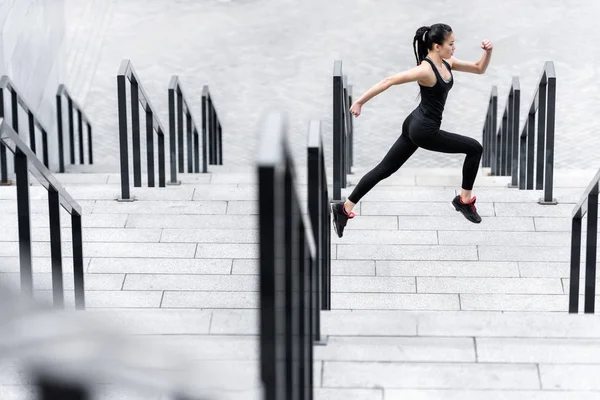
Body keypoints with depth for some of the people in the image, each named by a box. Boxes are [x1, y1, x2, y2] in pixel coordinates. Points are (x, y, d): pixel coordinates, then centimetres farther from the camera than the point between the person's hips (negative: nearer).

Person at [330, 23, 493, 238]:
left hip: (416, 125, 9)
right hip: (424, 130, -9)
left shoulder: (447, 63, 5)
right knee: (474, 148, 1)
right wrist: (360, 101, -22)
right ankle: (465, 200, 14)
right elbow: (389, 81, -22)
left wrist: (488, 52, -4)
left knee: (385, 169, 12)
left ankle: (345, 208, 13)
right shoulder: (426, 70, -22)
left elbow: (479, 69, 16)